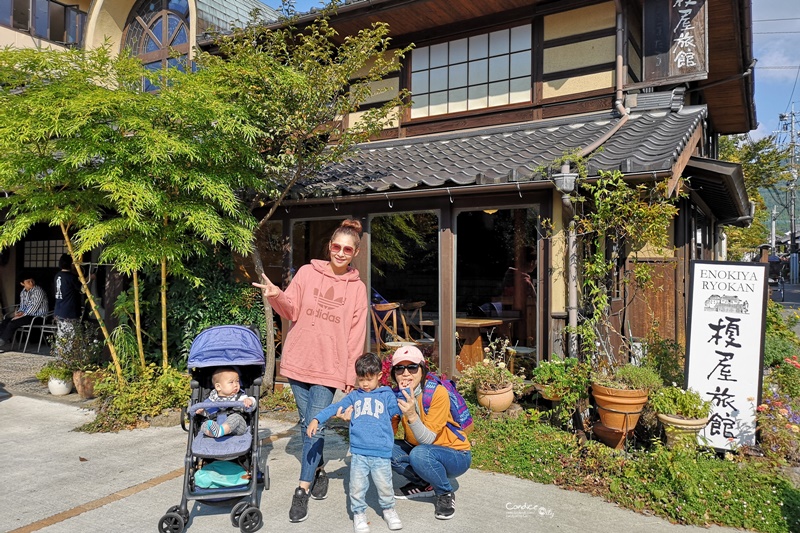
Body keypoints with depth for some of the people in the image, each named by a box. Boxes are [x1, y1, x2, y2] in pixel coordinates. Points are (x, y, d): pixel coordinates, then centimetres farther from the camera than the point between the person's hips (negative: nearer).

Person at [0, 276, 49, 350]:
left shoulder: (38, 291, -16)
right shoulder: (23, 292, 9)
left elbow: (34, 306, -19)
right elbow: (22, 305, 17)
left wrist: (23, 315, -19)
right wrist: (19, 312, -4)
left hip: (37, 316, -8)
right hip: (26, 314, 8)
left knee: (12, 323, -19)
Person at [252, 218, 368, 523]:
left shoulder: (357, 288, 3)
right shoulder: (308, 273, 2)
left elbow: (356, 335, 2)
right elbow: (291, 311, 1)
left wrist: (351, 374, 1)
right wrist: (276, 297, -20)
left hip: (329, 366, -1)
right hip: (298, 360, 2)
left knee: (316, 426, -5)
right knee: (307, 424, 11)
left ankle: (303, 490, 6)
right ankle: (317, 472, 31)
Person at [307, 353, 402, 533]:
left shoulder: (387, 395, 10)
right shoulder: (354, 396, 14)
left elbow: (399, 409, 0)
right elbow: (335, 407, 9)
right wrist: (317, 420, -1)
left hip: (381, 453, -1)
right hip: (358, 452, 1)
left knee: (385, 486, 5)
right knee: (357, 487, 2)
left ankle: (388, 509, 32)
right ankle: (359, 513, 25)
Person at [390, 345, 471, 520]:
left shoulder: (437, 393, -24)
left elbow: (428, 440, -27)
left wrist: (412, 416, -43)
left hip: (456, 455, -6)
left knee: (420, 453, -35)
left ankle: (446, 494, -5)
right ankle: (424, 484, 6)